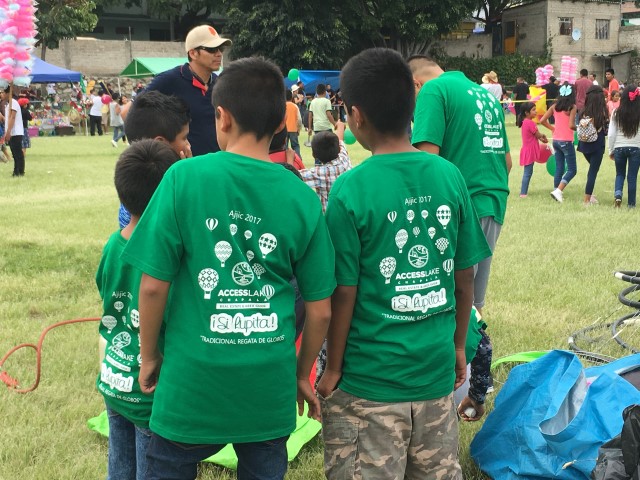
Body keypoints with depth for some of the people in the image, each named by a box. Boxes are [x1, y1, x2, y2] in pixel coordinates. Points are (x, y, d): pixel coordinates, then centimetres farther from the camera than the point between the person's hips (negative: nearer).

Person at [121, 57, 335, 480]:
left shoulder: (185, 178, -11)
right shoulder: (302, 198, -4)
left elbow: (153, 285, -9)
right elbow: (320, 310, 1)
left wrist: (149, 356, 7)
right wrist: (303, 374, 16)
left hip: (193, 381, -2)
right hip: (270, 386, 2)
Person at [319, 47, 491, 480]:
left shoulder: (351, 191, -16)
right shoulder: (451, 177, -4)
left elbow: (343, 295, -12)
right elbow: (465, 279, 3)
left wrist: (333, 370, 1)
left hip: (370, 382, -4)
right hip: (437, 372, 4)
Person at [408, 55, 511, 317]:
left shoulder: (433, 90, -7)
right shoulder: (484, 94, 18)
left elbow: (427, 157, -17)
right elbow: (507, 161, 22)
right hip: (495, 207, 8)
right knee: (475, 302, 16)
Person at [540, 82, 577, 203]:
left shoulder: (555, 106, 4)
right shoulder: (572, 107, -11)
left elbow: (542, 120, 3)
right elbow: (571, 125, -19)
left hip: (556, 141, 6)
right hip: (566, 142, -6)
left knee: (559, 169, 13)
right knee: (572, 170, 0)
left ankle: (557, 192, 13)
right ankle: (558, 191, -14)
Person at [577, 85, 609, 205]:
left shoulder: (583, 113, -7)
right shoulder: (603, 113, -13)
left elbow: (579, 130, -4)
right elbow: (606, 130, -5)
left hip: (585, 145, 3)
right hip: (598, 146, -3)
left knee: (592, 168, 25)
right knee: (593, 171, 6)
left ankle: (589, 194, 23)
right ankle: (587, 199, 6)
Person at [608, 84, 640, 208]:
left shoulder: (617, 113, -5)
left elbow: (611, 134, -2)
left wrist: (611, 150, 8)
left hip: (619, 148, 1)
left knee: (619, 174, 18)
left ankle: (617, 194, -6)